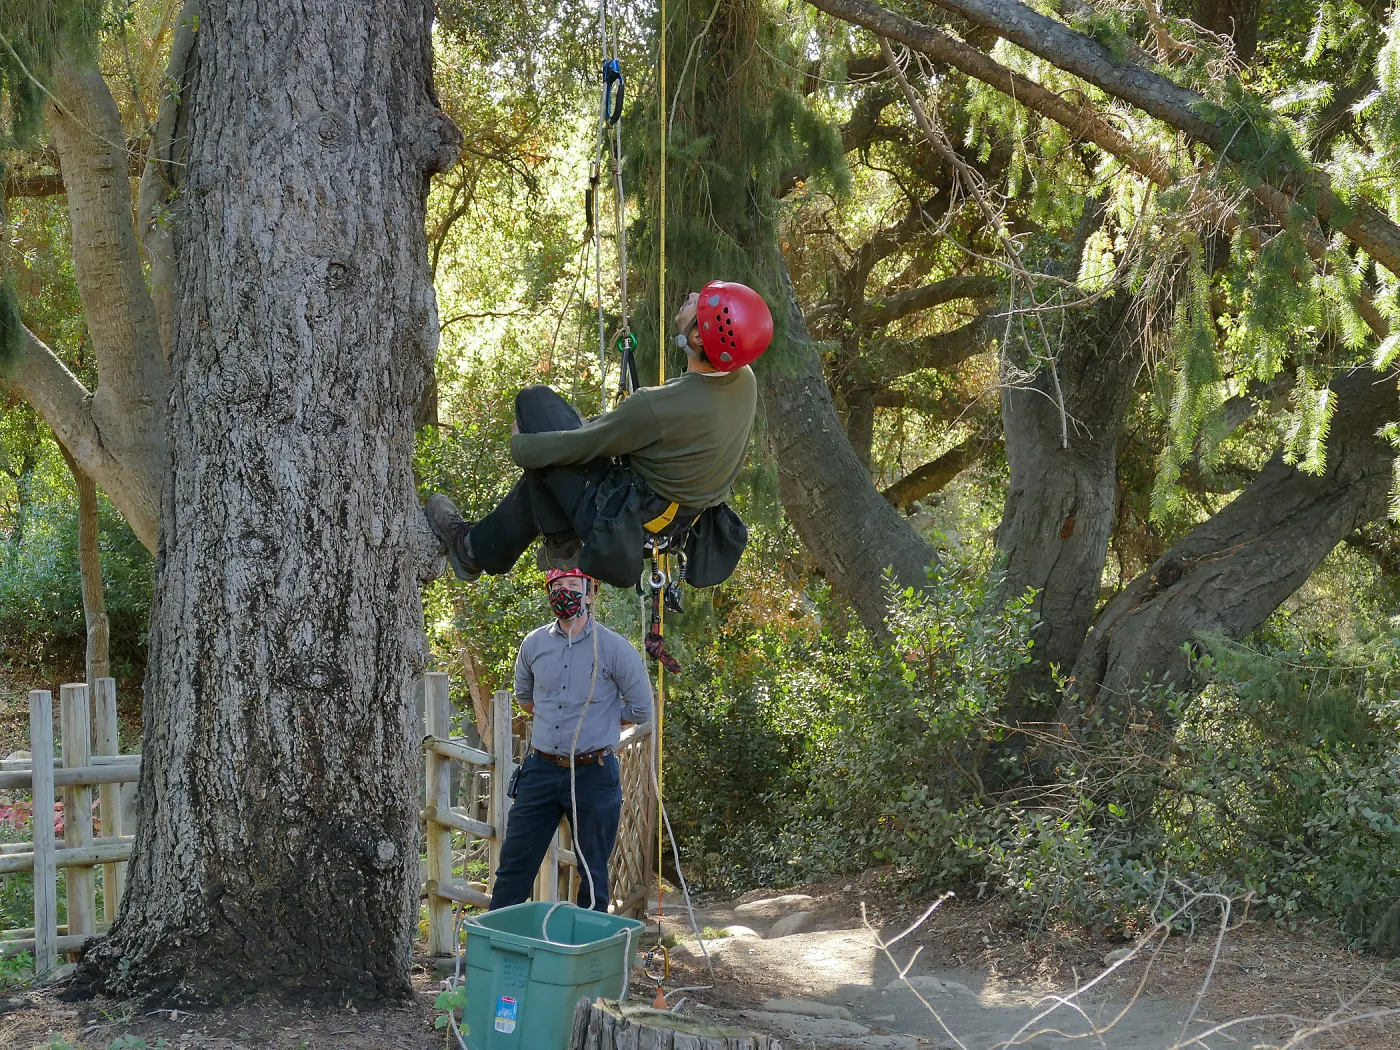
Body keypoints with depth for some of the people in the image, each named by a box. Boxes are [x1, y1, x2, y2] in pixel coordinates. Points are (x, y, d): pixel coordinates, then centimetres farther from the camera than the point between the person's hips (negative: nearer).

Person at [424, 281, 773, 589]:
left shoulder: (659, 407, -33)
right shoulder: (744, 381, -12)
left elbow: (579, 445, -18)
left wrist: (520, 444, 1)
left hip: (626, 517, -8)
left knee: (534, 400, 2)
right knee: (542, 468, 23)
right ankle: (479, 549, 34)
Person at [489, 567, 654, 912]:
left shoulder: (615, 648, -7)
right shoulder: (534, 644, 4)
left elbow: (641, 710, 1)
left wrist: (598, 722, 5)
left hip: (593, 775, -3)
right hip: (541, 770, 3)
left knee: (593, 874, 9)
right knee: (514, 866, 6)